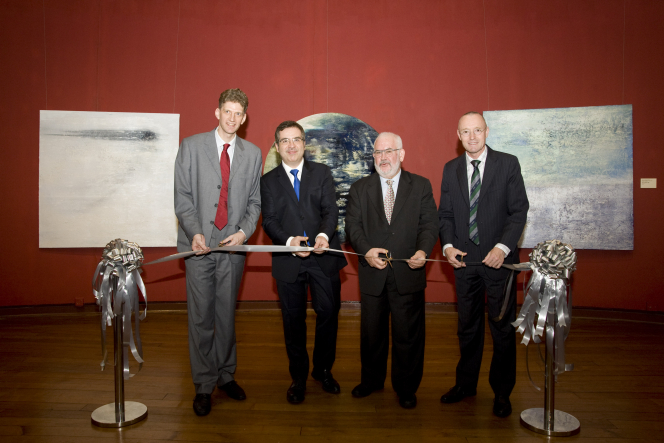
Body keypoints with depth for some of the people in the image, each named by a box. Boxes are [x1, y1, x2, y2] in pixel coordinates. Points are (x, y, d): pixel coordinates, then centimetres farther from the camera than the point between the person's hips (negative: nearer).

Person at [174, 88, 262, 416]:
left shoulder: (253, 154, 9)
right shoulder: (191, 146, 3)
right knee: (201, 318, 4)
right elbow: (183, 195, -1)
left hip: (233, 246, 2)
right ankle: (204, 385, 18)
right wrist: (195, 233, -14)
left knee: (226, 315, 12)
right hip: (199, 245, -1)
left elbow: (254, 201, 9)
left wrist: (244, 232, -8)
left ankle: (226, 375, 29)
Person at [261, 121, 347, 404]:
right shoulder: (268, 181, 7)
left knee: (329, 314, 7)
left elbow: (330, 210, -3)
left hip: (324, 257, 0)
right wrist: (289, 241, -20)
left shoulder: (322, 172, 8)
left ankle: (323, 370, 30)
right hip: (288, 260, 0)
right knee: (293, 320, 10)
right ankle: (298, 377, 28)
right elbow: (269, 221, -1)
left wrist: (324, 235, -22)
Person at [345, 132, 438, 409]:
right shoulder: (359, 189, 8)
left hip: (408, 274, -1)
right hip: (373, 274, 2)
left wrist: (423, 251, -20)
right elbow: (353, 226, -1)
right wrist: (366, 250, -19)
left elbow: (429, 224, -2)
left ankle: (406, 388, 28)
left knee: (408, 334, 8)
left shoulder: (421, 186, 5)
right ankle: (371, 380, 36)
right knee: (371, 333, 15)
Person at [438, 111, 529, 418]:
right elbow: (445, 213, 9)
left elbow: (519, 210, -4)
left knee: (503, 328, 7)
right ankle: (466, 384, 29)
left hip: (498, 259, -2)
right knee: (467, 327, 13)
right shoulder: (450, 169, 9)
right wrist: (448, 246, -6)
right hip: (464, 260, 3)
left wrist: (503, 247, -16)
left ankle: (502, 392, 23)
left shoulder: (508, 164, -1)